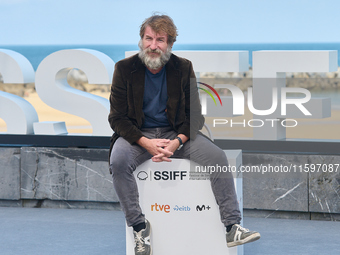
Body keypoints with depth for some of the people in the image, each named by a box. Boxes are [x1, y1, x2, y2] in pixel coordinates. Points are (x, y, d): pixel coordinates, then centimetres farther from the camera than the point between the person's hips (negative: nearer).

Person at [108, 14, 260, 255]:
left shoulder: (183, 68, -1)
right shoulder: (125, 68, -5)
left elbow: (195, 116, 2)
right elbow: (117, 118, -6)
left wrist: (177, 142, -19)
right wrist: (146, 143, -22)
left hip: (176, 133, 2)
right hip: (138, 134, -2)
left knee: (218, 157, -19)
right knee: (118, 161, -33)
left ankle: (232, 227, -16)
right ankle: (139, 227, -23)